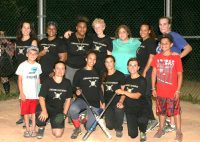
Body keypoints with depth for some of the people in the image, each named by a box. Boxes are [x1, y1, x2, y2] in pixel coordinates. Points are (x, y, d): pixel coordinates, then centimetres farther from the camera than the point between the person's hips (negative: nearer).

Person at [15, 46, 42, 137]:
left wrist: (39, 91, 7)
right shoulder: (23, 65, -5)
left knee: (34, 111, 6)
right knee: (26, 112, 5)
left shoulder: (38, 66, 5)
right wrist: (21, 93, -10)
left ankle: (33, 129, 13)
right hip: (25, 94, -2)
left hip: (35, 94, 2)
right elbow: (19, 80, -4)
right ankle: (27, 129, 14)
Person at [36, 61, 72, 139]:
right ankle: (41, 127, 1)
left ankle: (53, 121, 23)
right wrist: (44, 111, -27)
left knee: (58, 134, -14)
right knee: (41, 115, -38)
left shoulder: (67, 83, 0)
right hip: (47, 106, -2)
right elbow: (41, 97, -10)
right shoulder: (48, 81, -6)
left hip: (59, 110, 2)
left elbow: (68, 100, 7)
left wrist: (64, 114, -4)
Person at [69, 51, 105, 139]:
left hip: (95, 103, 2)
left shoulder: (97, 73, 12)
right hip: (82, 99, -2)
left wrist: (102, 101, 11)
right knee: (72, 109, -37)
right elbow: (75, 87, 2)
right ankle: (77, 128, -9)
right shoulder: (79, 73, 1)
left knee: (90, 128, -8)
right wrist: (77, 91, -20)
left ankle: (86, 118, 28)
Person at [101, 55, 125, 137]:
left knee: (119, 109, -34)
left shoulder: (120, 75, -1)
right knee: (109, 125, -10)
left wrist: (121, 101, -18)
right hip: (107, 102, 2)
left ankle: (119, 129, -5)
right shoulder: (103, 76, 10)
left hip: (117, 101, -2)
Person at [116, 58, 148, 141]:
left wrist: (123, 92, -26)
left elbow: (137, 96, -21)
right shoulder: (127, 79, 7)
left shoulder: (142, 80, -10)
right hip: (129, 108, 4)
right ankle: (136, 122, 36)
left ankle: (142, 132, -2)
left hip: (141, 108, -4)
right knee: (132, 134, 2)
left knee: (142, 121, -38)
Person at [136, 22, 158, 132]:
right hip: (140, 71, 8)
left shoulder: (151, 42, -8)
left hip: (147, 71, -8)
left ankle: (152, 119, -2)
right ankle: (146, 118, 19)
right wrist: (140, 71, 13)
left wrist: (145, 71, -15)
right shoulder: (141, 42, 16)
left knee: (145, 95, -9)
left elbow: (151, 58, -13)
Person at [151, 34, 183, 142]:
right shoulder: (157, 57, 1)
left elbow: (180, 75, -5)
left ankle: (179, 132, 14)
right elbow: (154, 73, 6)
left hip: (172, 91, -3)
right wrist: (153, 88, 5)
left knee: (176, 111, 4)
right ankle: (161, 129, 30)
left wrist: (178, 90, -8)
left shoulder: (176, 58, -8)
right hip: (160, 91, 3)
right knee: (161, 111, 15)